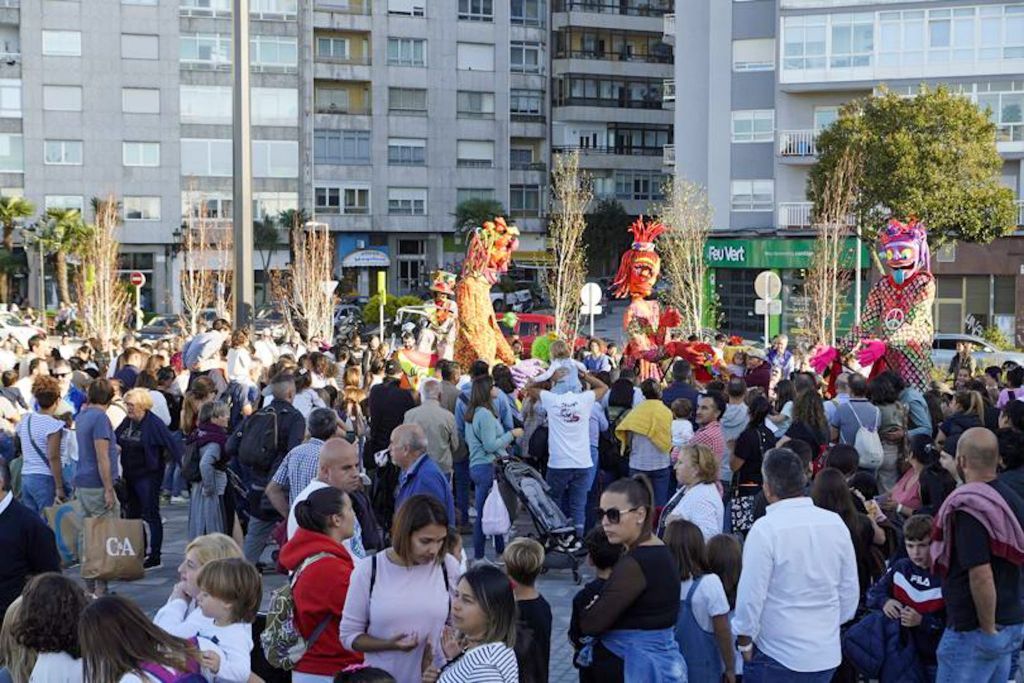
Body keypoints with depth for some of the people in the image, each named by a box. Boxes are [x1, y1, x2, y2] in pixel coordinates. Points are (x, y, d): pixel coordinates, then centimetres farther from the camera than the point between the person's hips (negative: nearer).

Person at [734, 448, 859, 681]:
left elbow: (751, 595, -16)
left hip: (778, 656, -5)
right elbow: (850, 591, 7)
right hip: (827, 655, 5)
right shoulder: (836, 523, -1)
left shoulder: (765, 529, -18)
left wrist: (744, 640, -1)